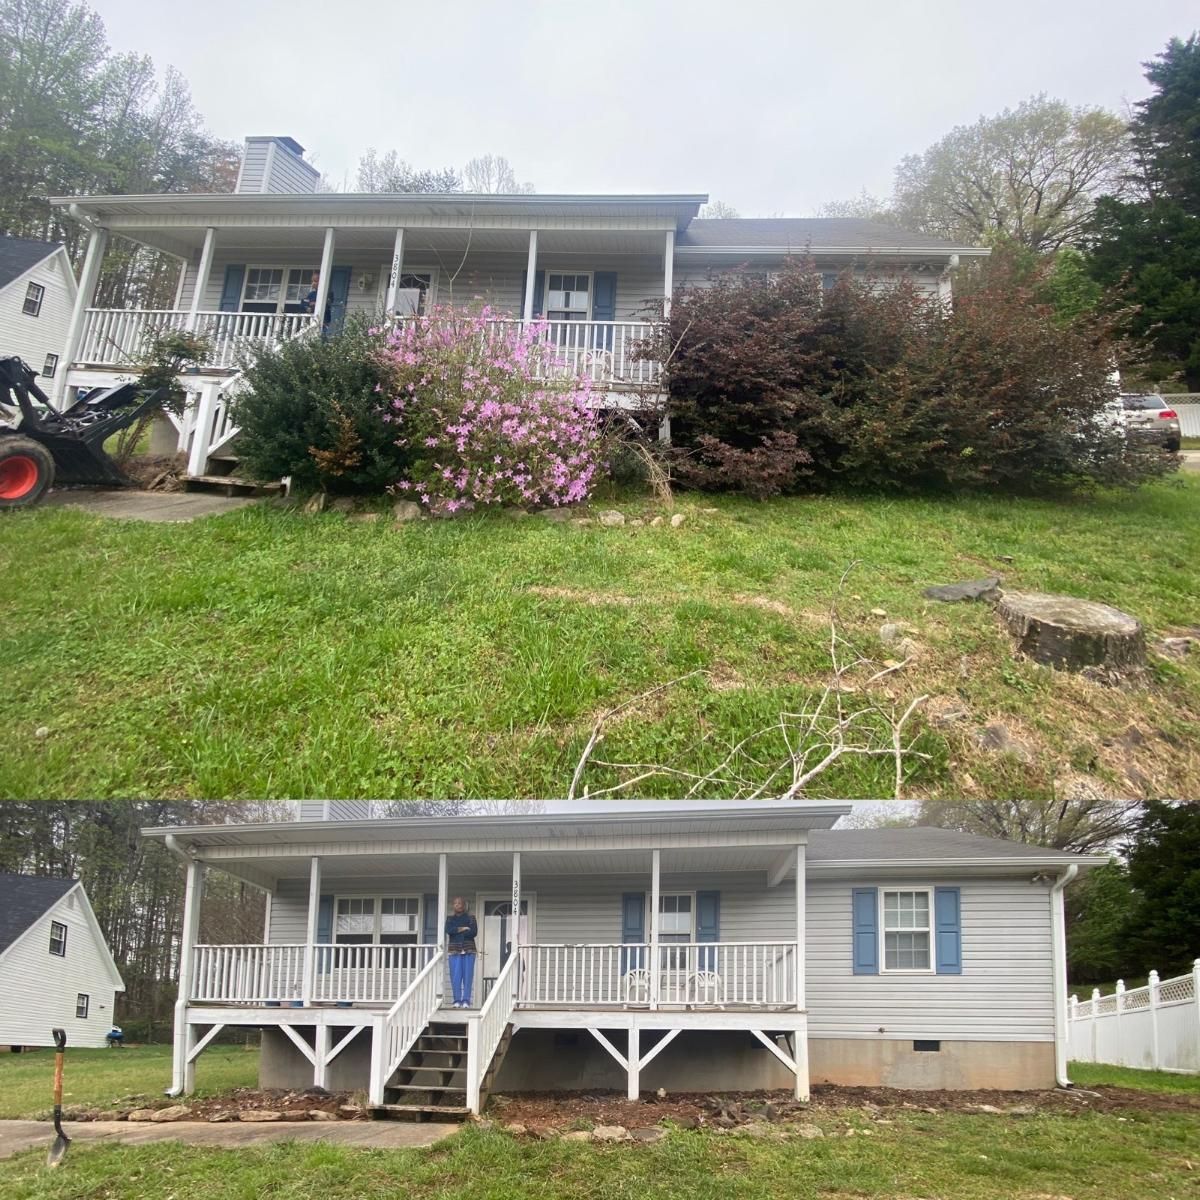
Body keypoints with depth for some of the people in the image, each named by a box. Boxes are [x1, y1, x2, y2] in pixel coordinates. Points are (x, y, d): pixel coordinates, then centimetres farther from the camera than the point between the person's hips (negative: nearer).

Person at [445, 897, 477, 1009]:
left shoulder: (470, 918, 8)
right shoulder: (450, 918, 12)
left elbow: (474, 932, -7)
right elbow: (449, 930, -6)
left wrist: (457, 931, -8)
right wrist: (463, 929, -10)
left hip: (468, 950, -1)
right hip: (454, 949, 1)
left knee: (468, 975, -5)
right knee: (455, 976, -4)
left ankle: (466, 1000, -4)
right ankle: (457, 1000, 0)